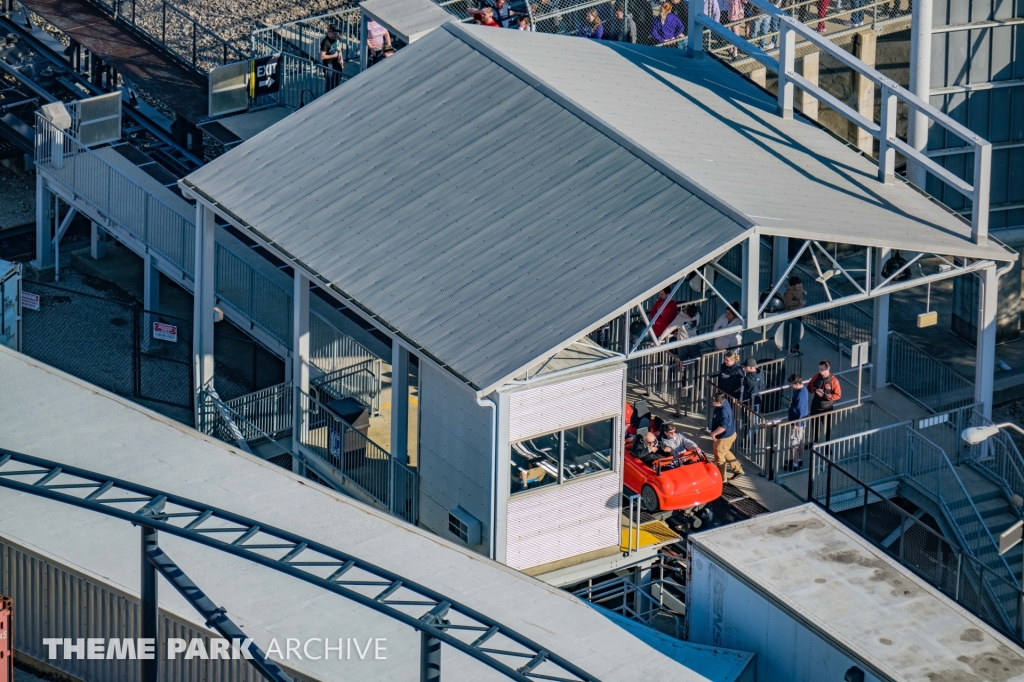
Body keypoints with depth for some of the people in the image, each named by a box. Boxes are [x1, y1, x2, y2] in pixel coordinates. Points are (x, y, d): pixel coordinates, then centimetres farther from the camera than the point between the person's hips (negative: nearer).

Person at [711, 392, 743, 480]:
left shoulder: (723, 412, -36)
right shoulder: (725, 401, -7)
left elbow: (723, 427, -43)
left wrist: (714, 433, -28)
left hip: (724, 438, -10)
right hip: (730, 433, 10)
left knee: (719, 456, 10)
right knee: (725, 453, 28)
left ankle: (722, 478, 26)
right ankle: (738, 470, 38)